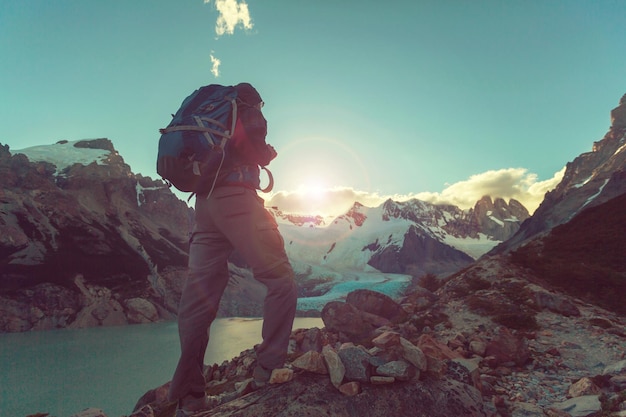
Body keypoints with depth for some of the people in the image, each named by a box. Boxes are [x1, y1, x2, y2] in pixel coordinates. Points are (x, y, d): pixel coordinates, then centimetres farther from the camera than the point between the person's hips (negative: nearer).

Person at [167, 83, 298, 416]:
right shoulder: (249, 114, 12)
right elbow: (258, 154, -4)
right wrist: (270, 153, 15)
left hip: (203, 204, 7)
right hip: (236, 199, -7)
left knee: (197, 300, 1)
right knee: (280, 279, -4)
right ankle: (268, 370, -10)